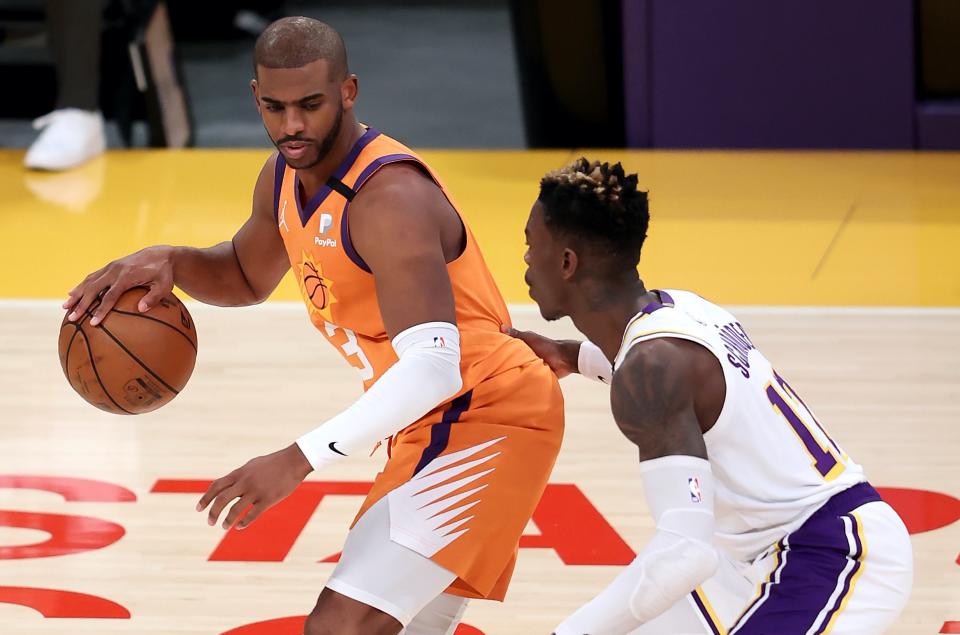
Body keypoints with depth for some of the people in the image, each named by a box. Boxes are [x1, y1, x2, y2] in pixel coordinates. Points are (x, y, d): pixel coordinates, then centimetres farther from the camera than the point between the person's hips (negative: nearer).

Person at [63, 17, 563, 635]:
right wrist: (168, 261, 2)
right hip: (431, 426, 10)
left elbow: (433, 369, -34)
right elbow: (248, 276, 26)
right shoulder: (284, 179, 4)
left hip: (484, 420, -10)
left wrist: (302, 458, -41)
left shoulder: (390, 197, -25)